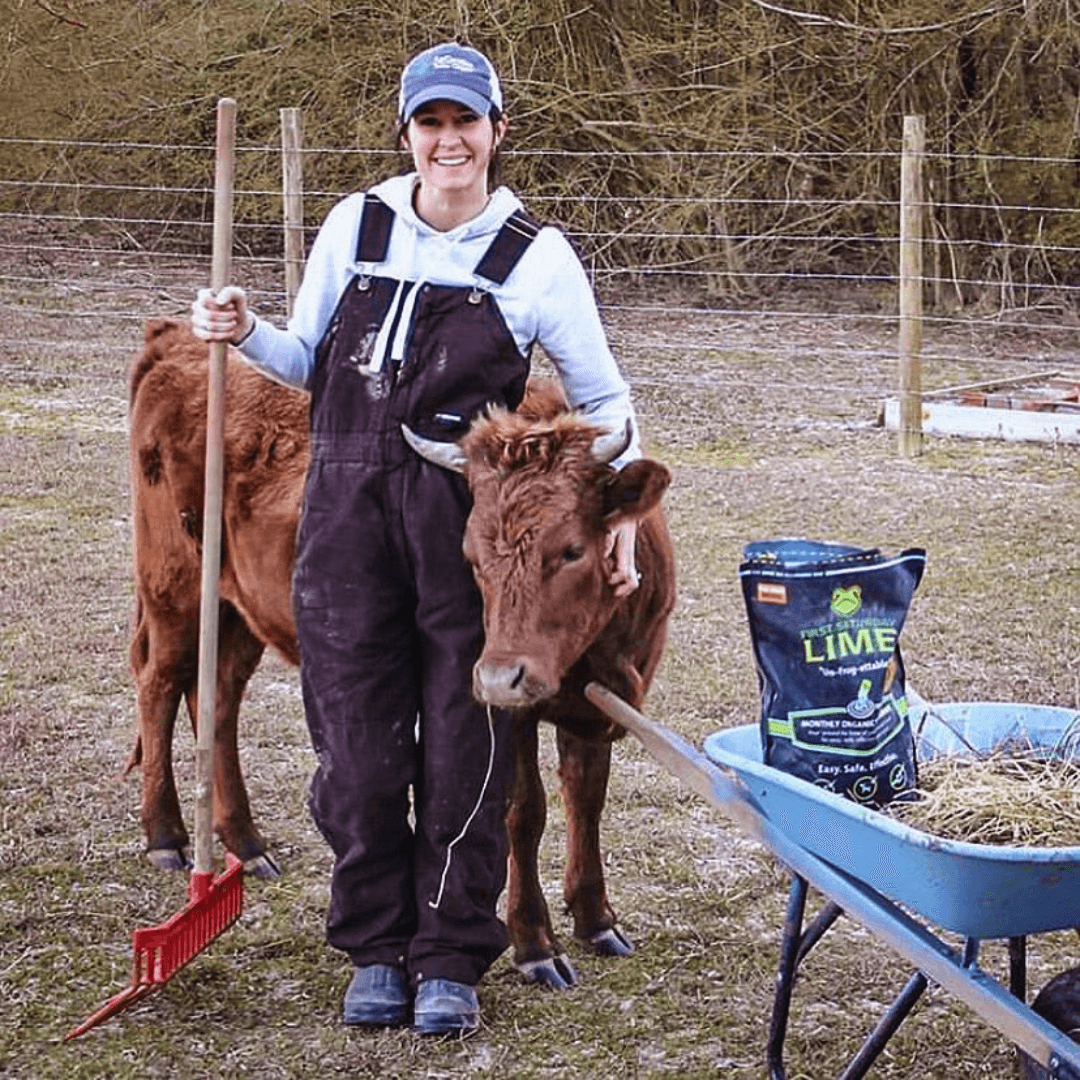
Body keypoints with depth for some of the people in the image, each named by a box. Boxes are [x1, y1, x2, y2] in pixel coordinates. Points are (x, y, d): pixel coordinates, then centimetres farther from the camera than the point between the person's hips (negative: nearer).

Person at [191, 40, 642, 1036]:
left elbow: (604, 400, 6)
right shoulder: (355, 226, 6)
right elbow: (310, 364, 16)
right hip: (348, 514, 2)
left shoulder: (537, 257, -1)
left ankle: (451, 961, 14)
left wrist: (618, 517, -1)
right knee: (358, 740, 6)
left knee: (465, 746, 2)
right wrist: (245, 334, -3)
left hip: (469, 522, -2)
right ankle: (376, 950, 20)